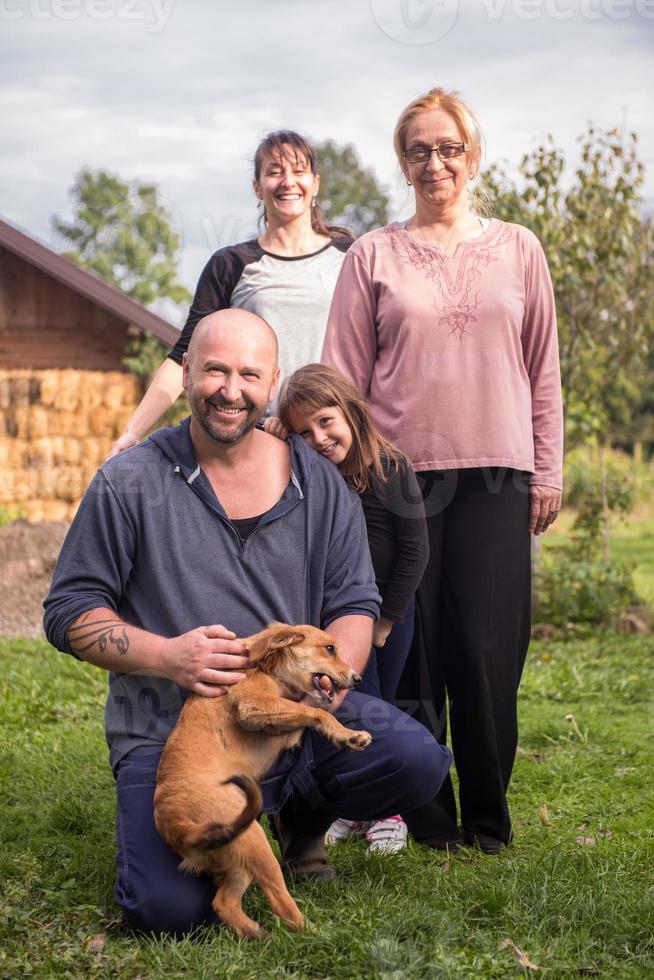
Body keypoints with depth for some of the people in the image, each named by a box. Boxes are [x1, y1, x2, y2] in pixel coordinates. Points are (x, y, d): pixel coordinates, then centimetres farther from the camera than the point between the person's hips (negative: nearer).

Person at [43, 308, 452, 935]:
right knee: (168, 907, -23)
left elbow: (354, 604, 8)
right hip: (167, 732, -3)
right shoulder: (129, 483, -2)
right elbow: (69, 612, -1)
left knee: (420, 761, -21)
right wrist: (167, 655, -18)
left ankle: (300, 817, 13)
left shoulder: (319, 483, 6)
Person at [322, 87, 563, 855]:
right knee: (412, 647, 1)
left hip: (496, 475, 1)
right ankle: (426, 818, 14)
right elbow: (343, 375, 6)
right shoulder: (373, 257, 7)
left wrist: (547, 473, 8)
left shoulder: (518, 250, 11)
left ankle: (488, 817, 12)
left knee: (488, 647, -3)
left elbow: (543, 368, 12)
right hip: (401, 470, 0)